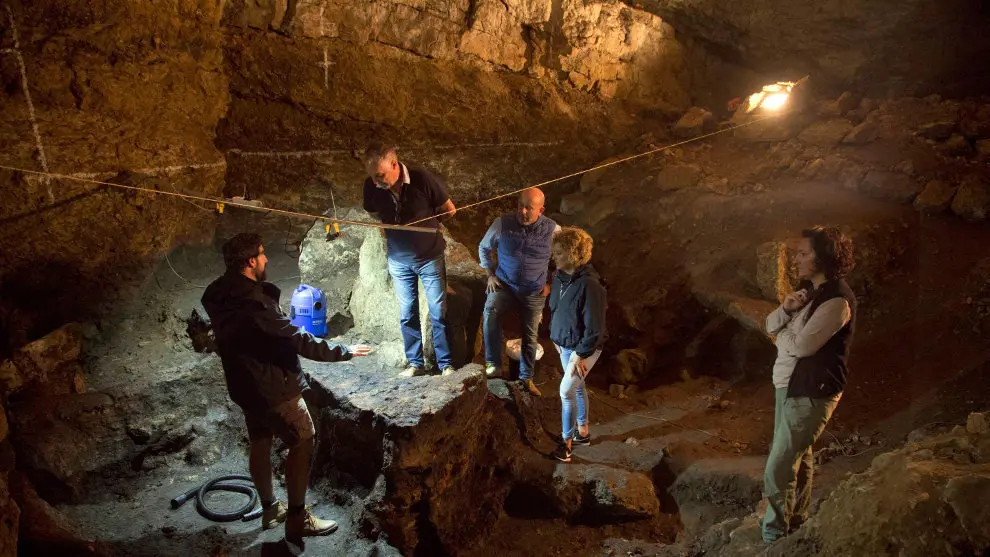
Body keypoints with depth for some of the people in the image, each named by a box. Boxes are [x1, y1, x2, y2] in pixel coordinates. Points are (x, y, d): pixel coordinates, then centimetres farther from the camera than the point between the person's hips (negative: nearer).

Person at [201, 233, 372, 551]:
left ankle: (270, 509, 34)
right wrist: (344, 352, -16)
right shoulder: (253, 303, -29)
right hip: (272, 386, -9)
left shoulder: (220, 295, 1)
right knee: (303, 443, 2)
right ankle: (297, 519, 9)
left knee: (260, 443, 19)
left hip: (245, 383, 9)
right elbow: (298, 341, -26)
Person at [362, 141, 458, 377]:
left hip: (430, 258, -3)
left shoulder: (423, 180, -23)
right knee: (407, 315, 10)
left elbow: (449, 210, -7)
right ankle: (415, 363, 24)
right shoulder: (371, 186, -15)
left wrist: (424, 222, 0)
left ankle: (446, 363, 17)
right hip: (399, 262, 3)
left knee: (438, 313, 4)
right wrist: (395, 227, -4)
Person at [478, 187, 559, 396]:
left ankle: (527, 377, 27)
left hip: (534, 291, 1)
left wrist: (551, 283, 3)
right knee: (490, 311, -30)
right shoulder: (502, 223, -12)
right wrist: (490, 274, 1)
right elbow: (484, 247, 7)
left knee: (530, 334, 8)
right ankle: (493, 363, -21)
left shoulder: (552, 229, -12)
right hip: (504, 284, -1)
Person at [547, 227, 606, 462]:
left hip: (584, 348, -8)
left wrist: (580, 354, -20)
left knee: (566, 390, -8)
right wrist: (555, 338, 14)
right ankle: (583, 432, 36)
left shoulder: (589, 284, -28)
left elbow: (595, 327, -24)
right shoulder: (559, 276, -3)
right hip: (565, 345, 8)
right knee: (577, 388, 19)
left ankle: (567, 440, 8)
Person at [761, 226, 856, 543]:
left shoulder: (837, 300, -22)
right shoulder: (809, 289, 7)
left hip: (810, 392, -9)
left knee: (777, 469, -7)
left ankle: (774, 533, 7)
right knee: (798, 456, 22)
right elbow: (770, 325, 8)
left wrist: (782, 335, -5)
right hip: (788, 385, 9)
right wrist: (786, 309, -13)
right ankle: (795, 519, 38)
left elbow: (801, 345, -26)